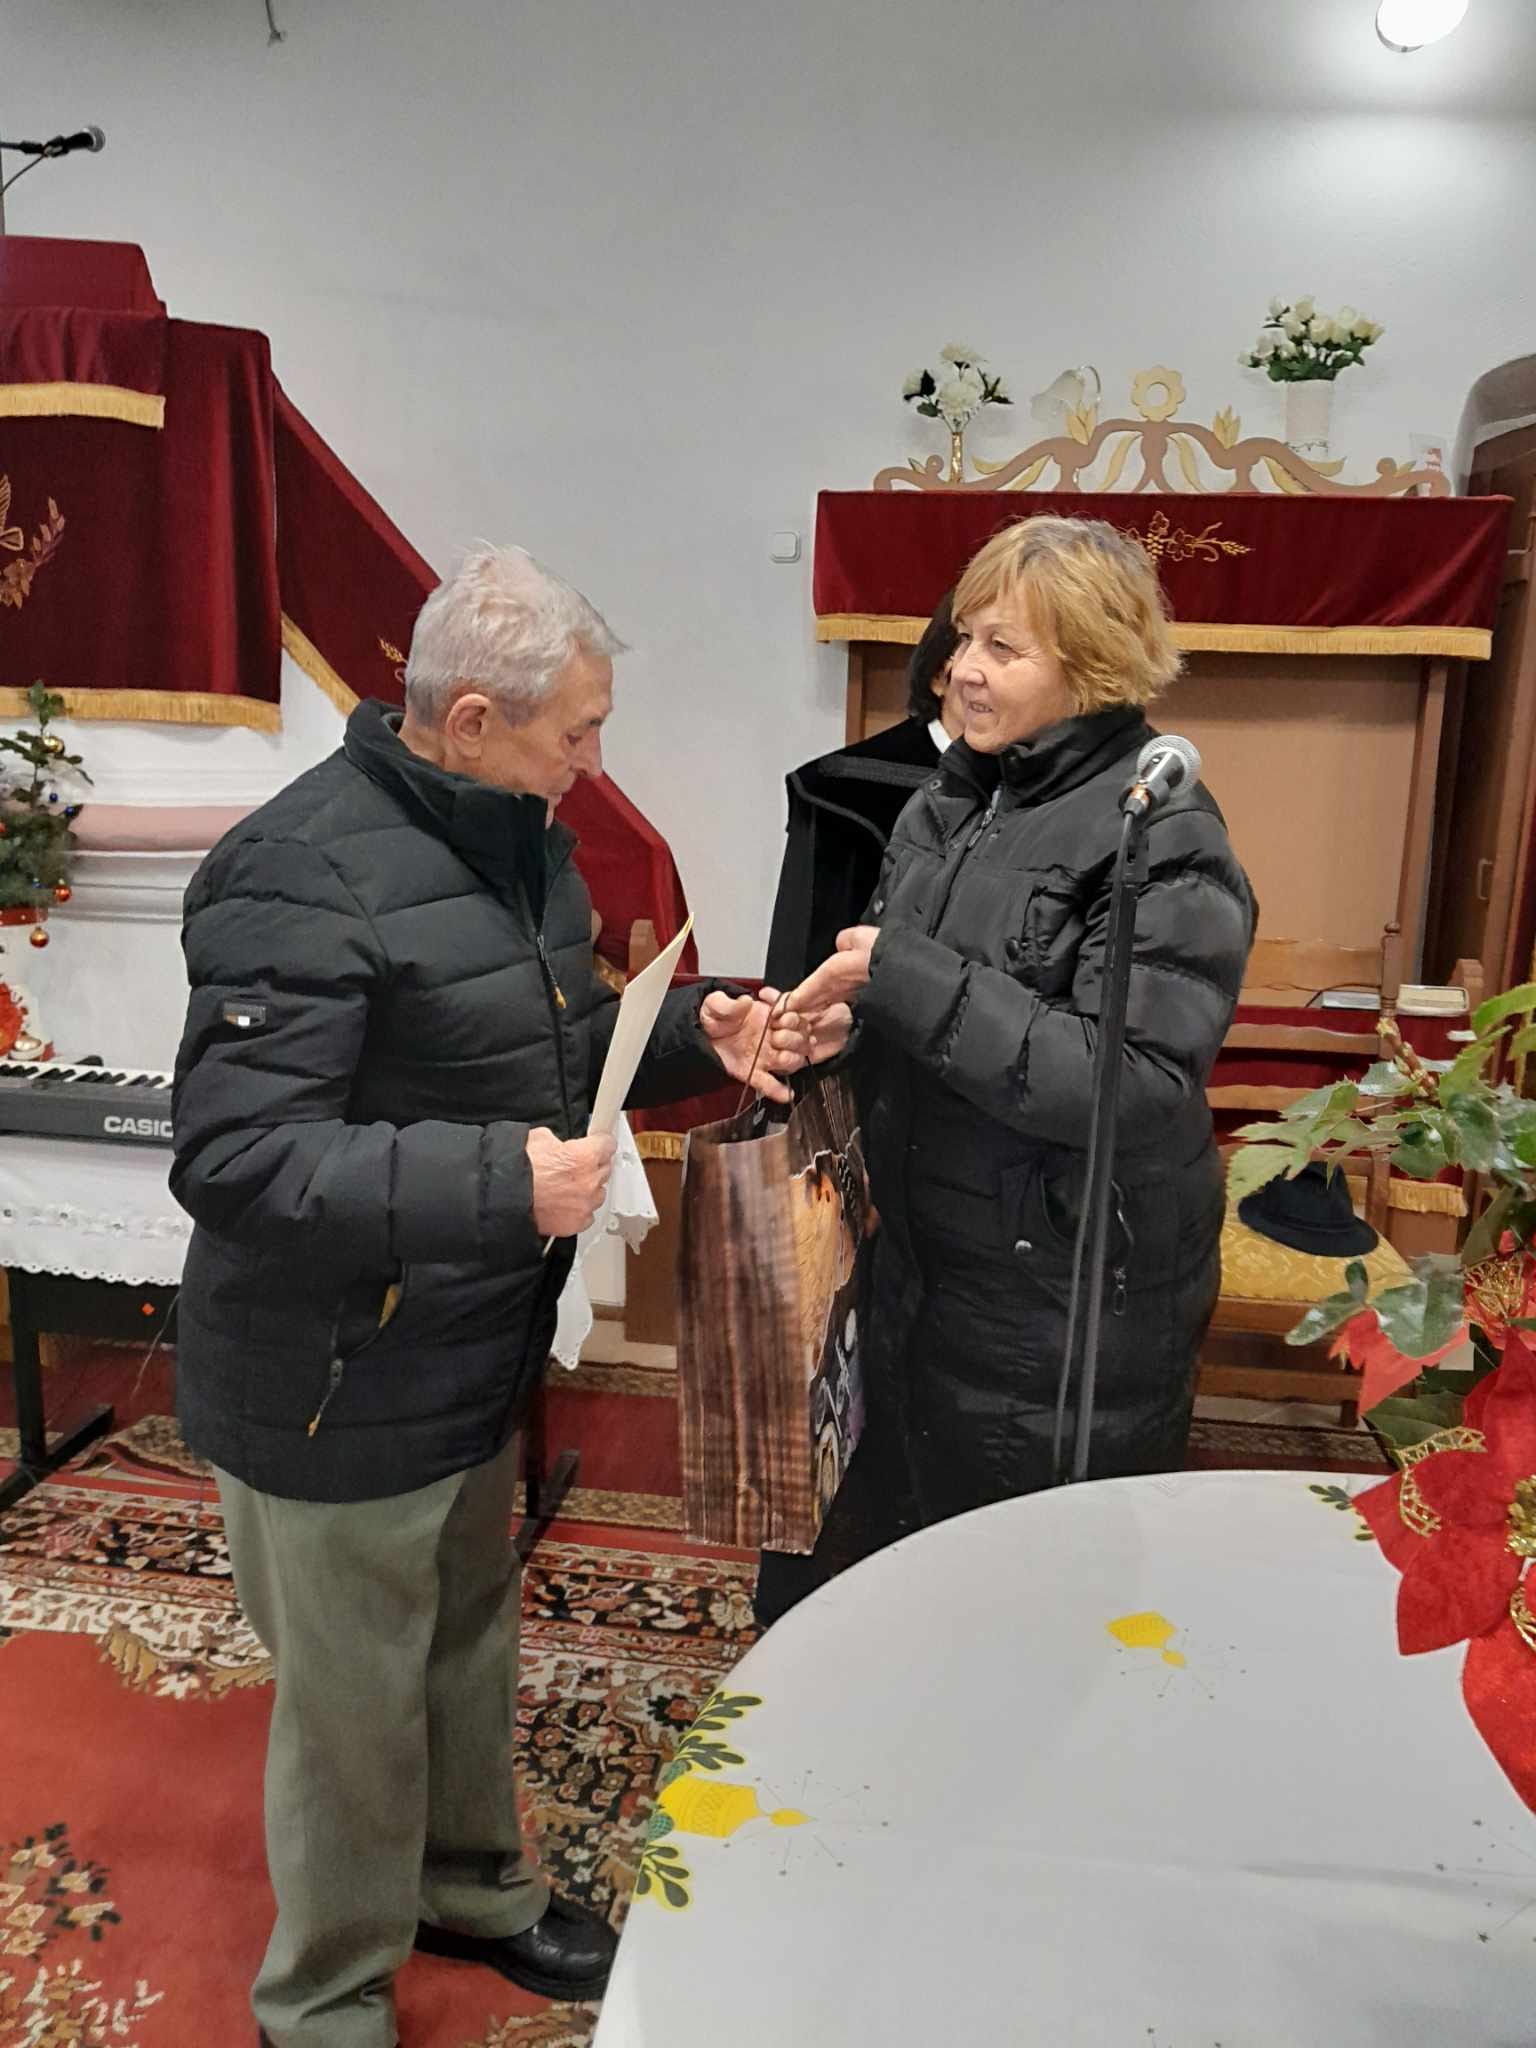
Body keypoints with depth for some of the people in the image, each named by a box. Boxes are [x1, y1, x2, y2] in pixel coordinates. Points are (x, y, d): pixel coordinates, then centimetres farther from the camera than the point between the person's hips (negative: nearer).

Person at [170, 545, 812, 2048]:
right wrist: (500, 1184, -33)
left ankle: (475, 1886, 53)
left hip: (475, 1353, 9)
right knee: (356, 1705, 13)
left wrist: (694, 1035, -2)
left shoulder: (510, 837, 4)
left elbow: (557, 1039, 15)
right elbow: (232, 1159, -29)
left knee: (470, 1642, 27)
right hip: (337, 1395, -8)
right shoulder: (304, 876, -26)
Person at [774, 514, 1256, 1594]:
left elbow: (1137, 1086, -26)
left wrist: (908, 979, -26)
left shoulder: (1164, 836, -18)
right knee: (899, 1556, 22)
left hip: (1072, 1297, -6)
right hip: (929, 1264, 7)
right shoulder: (955, 797, 3)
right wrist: (851, 1016, -7)